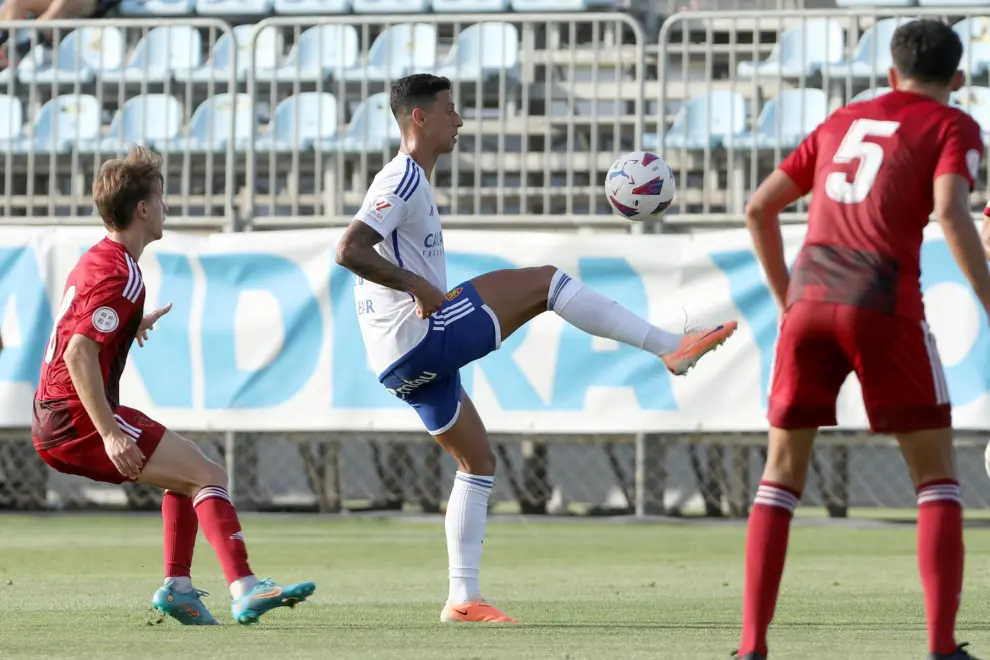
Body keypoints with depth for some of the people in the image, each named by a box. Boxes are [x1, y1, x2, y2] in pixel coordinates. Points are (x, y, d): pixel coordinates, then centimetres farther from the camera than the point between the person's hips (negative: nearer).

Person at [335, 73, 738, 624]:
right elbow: (349, 250, -23)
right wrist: (418, 285, -23)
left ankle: (463, 599, 13)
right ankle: (672, 348, -14)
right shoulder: (404, 180, -10)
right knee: (545, 282, -12)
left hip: (408, 365, 11)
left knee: (479, 462, 15)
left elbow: (384, 264, 31)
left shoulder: (411, 182, 21)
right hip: (420, 337, -11)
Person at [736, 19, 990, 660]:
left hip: (809, 296, 4)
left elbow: (759, 208, 22)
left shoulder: (842, 122, 24)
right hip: (885, 303, -4)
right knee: (936, 471, 7)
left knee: (783, 469, 13)